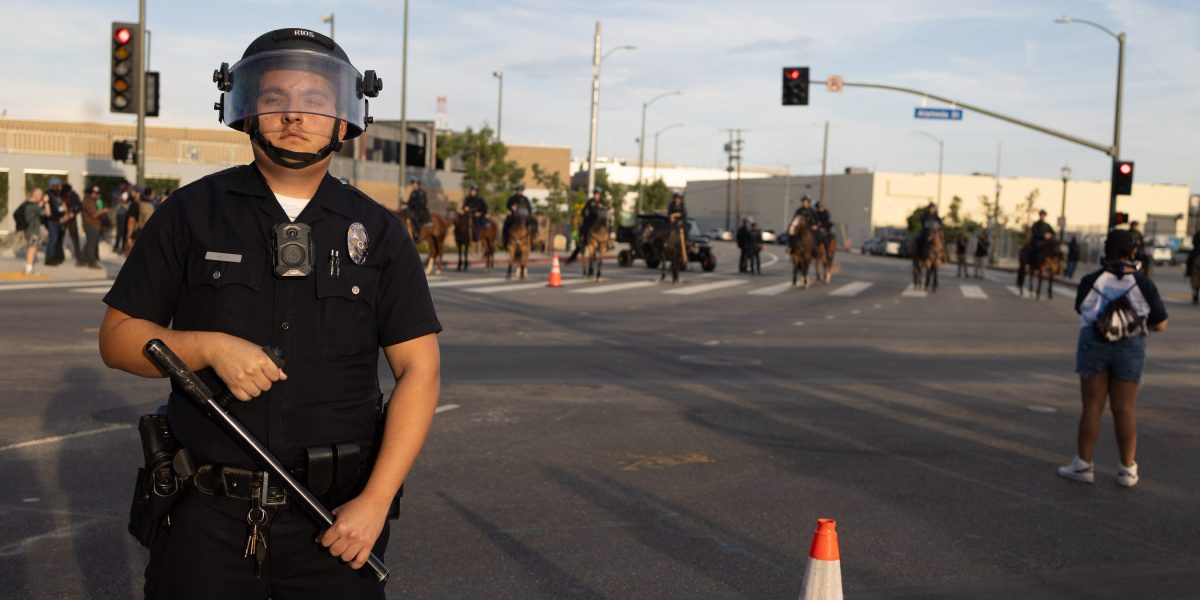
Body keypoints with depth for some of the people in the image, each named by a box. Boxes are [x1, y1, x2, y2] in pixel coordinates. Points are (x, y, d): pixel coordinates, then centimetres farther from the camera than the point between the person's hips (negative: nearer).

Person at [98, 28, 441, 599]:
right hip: (208, 515, 0)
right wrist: (209, 347, -15)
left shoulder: (378, 232, 3)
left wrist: (375, 501, -10)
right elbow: (118, 336, 5)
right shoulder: (191, 213, 3)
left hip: (336, 516, 0)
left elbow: (419, 369, -1)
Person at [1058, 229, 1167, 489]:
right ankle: (1127, 470, 10)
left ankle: (1084, 465, 9)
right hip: (1130, 350, 0)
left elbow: (1080, 307, 10)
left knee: (1092, 407, 6)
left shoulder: (1091, 281, -8)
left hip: (1094, 345, 0)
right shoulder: (1144, 285, -9)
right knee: (1124, 410, 6)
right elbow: (1160, 324, -2)